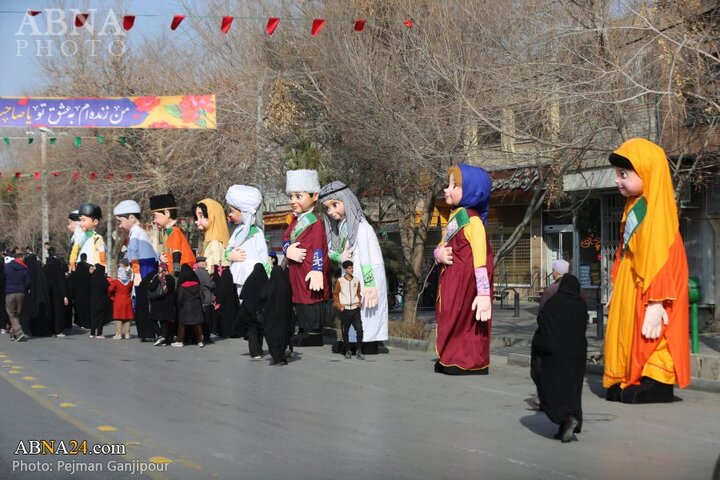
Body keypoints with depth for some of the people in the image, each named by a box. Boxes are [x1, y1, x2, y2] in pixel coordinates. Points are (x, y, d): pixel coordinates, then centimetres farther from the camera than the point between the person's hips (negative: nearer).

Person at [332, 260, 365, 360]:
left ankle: (359, 351, -2)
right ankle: (347, 351, 15)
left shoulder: (356, 281, 8)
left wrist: (359, 302, 2)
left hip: (355, 309, 2)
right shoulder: (340, 281, -1)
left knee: (359, 330, -8)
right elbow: (335, 294, 3)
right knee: (345, 332, 4)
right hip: (345, 310, -2)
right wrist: (339, 305, -6)